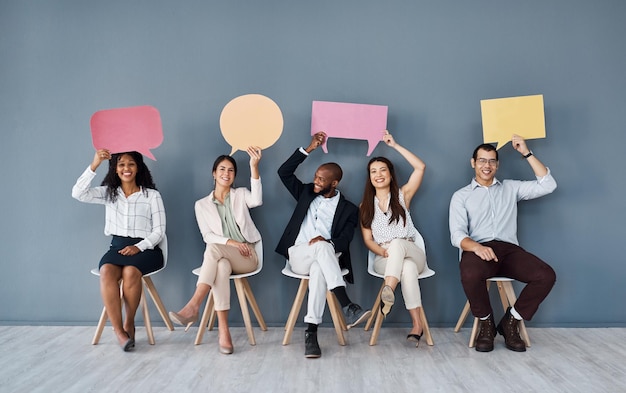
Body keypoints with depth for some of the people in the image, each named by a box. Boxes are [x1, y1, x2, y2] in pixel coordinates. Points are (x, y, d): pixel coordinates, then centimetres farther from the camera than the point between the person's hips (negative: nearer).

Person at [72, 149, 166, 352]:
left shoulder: (152, 195, 4)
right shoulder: (108, 193, 12)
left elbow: (159, 232, 0)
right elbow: (78, 193, -5)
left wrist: (138, 247, -16)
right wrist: (94, 165, -13)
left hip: (145, 248, -2)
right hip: (117, 246, 2)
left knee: (130, 272, -35)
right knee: (106, 272, -32)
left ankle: (129, 323, -13)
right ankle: (118, 330, -28)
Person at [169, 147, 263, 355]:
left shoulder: (241, 194, 11)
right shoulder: (202, 204, 14)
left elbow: (257, 200, -14)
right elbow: (207, 236, 3)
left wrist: (254, 167, -25)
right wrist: (231, 242, -15)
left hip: (247, 257, -1)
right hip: (221, 257, 1)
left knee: (213, 249, -34)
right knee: (221, 267, -38)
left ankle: (193, 306, -42)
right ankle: (223, 330, -43)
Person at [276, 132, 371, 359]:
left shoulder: (348, 209, 8)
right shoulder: (307, 193, 17)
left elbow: (344, 241, -4)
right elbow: (284, 172, 7)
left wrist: (327, 241, -28)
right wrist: (309, 149, 2)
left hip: (322, 259, -1)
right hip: (298, 256, 1)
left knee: (318, 270, -40)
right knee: (322, 247, -35)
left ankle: (311, 332, -44)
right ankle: (347, 307, -44)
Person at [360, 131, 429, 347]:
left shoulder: (402, 195, 9)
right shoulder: (366, 205, 12)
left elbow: (420, 167, -4)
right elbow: (368, 240, 5)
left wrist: (395, 145, 0)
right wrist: (382, 252, -17)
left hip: (412, 253, 0)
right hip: (383, 259, 0)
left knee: (396, 243, -38)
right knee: (408, 268, -37)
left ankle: (388, 292, -55)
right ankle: (417, 324, -41)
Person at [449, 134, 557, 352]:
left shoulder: (511, 188, 22)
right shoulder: (461, 196, 13)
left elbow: (547, 185, 12)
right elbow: (457, 234, 0)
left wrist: (526, 153, 10)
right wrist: (476, 247, -24)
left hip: (509, 249, 3)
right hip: (479, 249, -3)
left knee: (546, 275, -25)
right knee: (470, 275, -38)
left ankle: (511, 321, -4)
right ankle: (486, 323, -8)